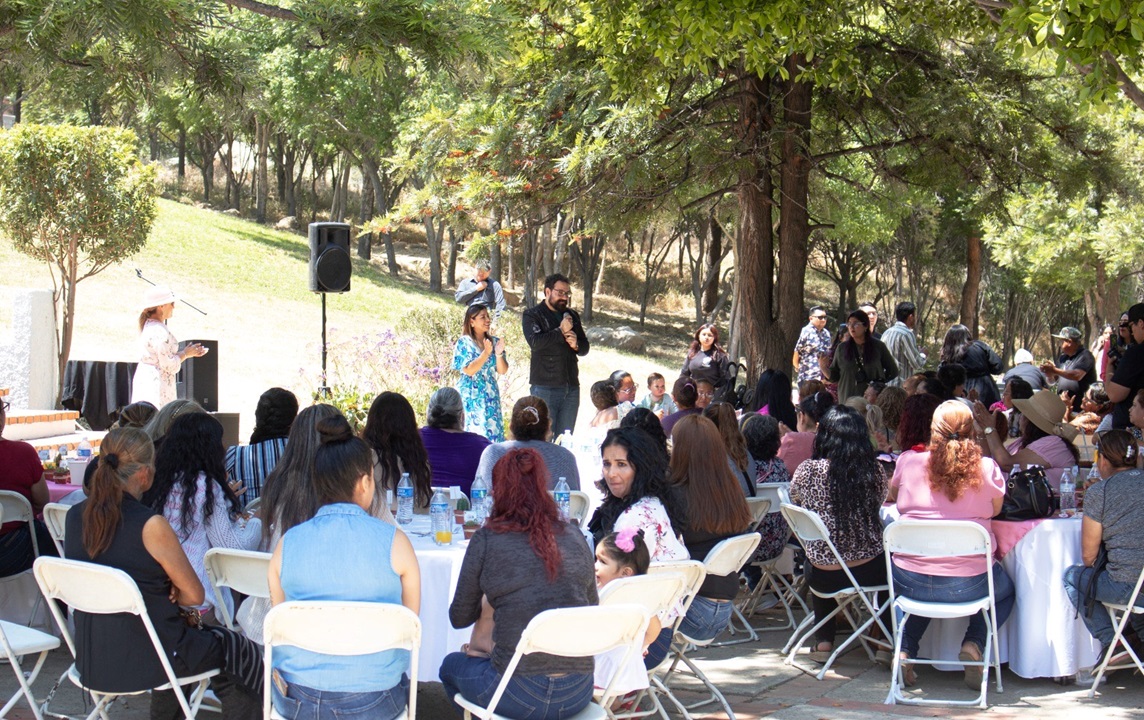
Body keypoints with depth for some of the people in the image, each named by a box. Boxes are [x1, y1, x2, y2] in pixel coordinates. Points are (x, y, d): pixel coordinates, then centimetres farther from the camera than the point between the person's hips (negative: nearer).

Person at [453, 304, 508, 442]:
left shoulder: (495, 342, 8)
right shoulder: (464, 343, -4)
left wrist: (499, 354, -13)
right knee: (474, 432, -7)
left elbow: (502, 371, 4)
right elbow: (468, 370, -15)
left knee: (494, 431, -1)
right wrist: (486, 353, -21)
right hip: (471, 397, -4)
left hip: (491, 396, 4)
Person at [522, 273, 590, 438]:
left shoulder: (572, 316, 19)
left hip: (571, 387, 6)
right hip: (545, 387, -6)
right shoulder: (532, 315, 1)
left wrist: (576, 344, -1)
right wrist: (561, 331, -11)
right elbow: (535, 341, -17)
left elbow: (585, 348, 22)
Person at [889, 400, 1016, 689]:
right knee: (1006, 591, 31)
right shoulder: (987, 469, -6)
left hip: (909, 580, 2)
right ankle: (974, 645, 7)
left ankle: (905, 651, 19)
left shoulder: (908, 463, -2)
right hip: (967, 585, -1)